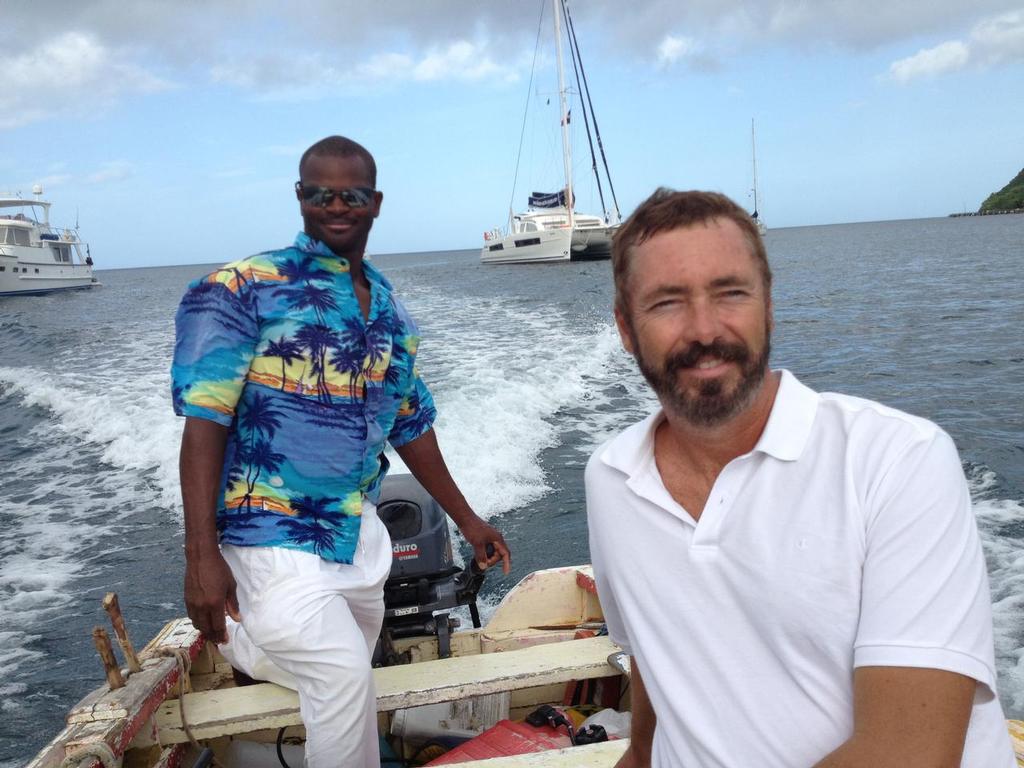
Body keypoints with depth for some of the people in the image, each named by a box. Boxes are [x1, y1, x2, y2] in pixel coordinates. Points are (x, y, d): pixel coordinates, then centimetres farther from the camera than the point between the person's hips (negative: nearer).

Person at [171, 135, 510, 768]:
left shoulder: (390, 310, 10)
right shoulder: (243, 289, -8)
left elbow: (411, 426, 17)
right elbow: (204, 421, -13)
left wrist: (467, 520, 18)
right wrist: (201, 556, -19)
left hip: (359, 536, 6)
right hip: (274, 538, -6)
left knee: (347, 688, 12)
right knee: (343, 677, -20)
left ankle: (251, 643, 37)